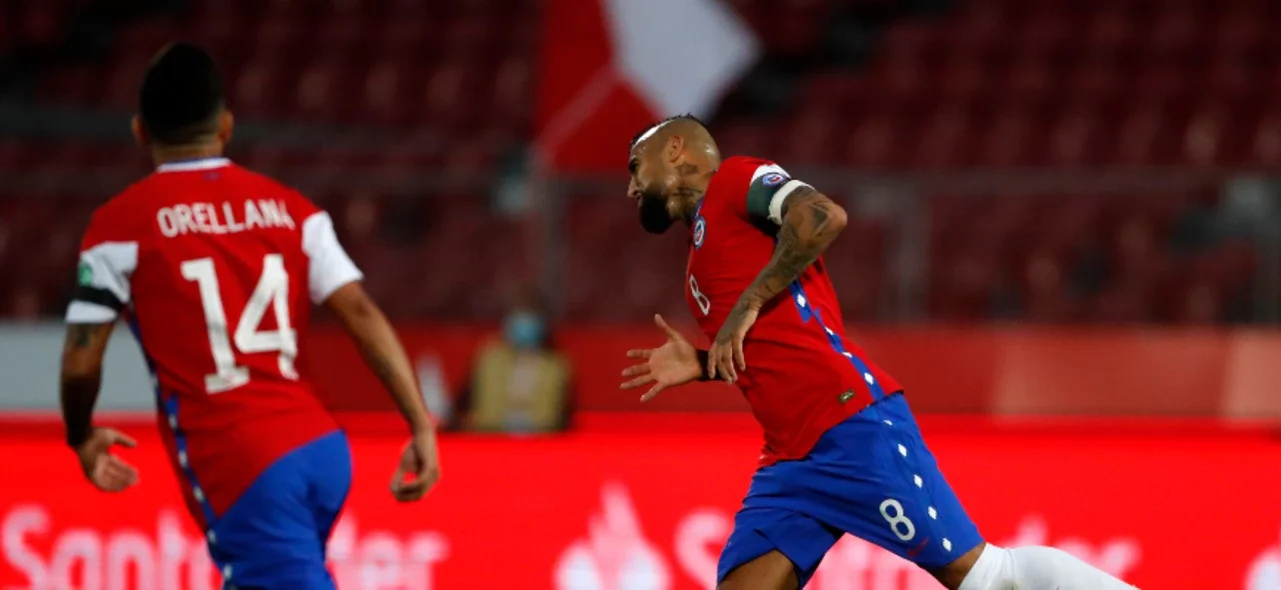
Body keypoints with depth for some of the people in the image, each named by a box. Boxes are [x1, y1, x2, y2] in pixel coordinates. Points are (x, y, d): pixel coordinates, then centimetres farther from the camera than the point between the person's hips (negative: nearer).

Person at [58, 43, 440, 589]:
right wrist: (421, 426, -1)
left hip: (238, 469, -6)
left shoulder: (123, 223, 0)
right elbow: (361, 313, 1)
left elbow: (81, 362, -2)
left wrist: (83, 438, 18)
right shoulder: (288, 208, 11)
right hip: (322, 448, 6)